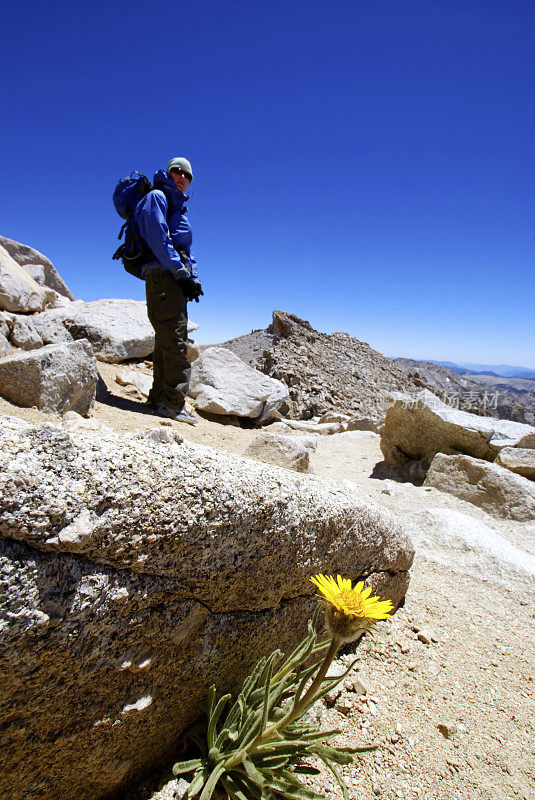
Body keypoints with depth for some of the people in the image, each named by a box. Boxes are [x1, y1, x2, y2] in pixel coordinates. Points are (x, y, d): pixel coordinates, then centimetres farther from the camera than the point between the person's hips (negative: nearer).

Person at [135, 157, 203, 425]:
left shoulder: (178, 207, 31)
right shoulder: (156, 197, 4)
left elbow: (185, 249, 26)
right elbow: (157, 238, -10)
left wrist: (193, 278, 10)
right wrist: (180, 272, -17)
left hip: (176, 278, 9)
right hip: (163, 275, -9)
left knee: (167, 342, 6)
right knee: (175, 341, -17)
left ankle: (159, 398, 11)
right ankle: (173, 403, -17)